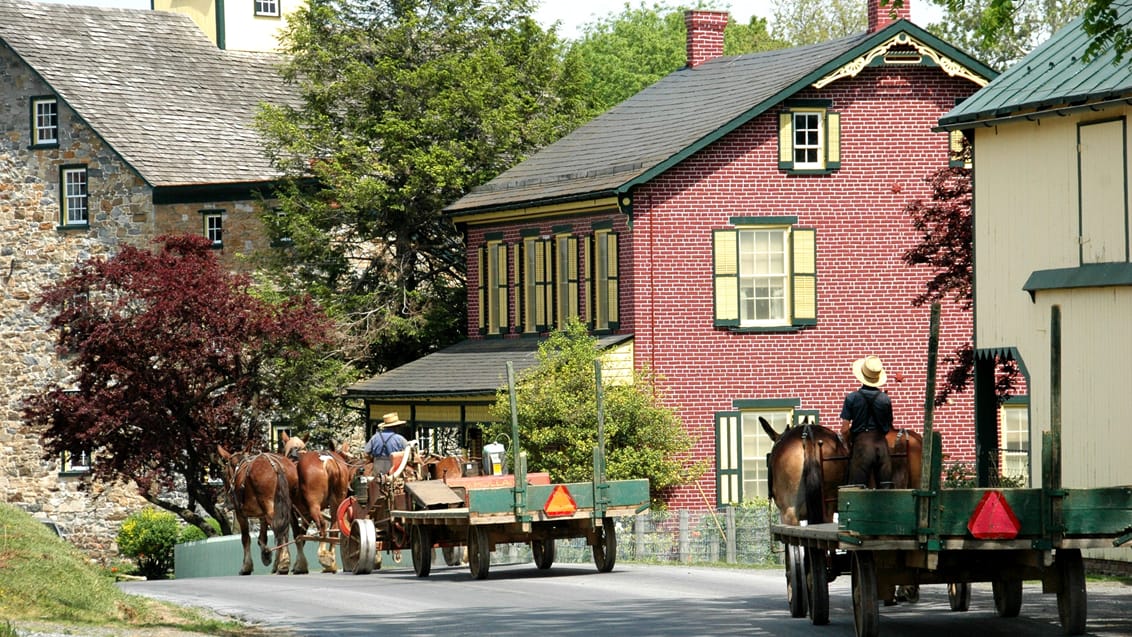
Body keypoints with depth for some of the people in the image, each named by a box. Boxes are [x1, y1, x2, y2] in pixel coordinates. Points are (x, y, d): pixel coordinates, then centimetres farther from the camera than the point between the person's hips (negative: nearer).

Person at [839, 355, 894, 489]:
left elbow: (845, 429, -6)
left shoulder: (852, 398, -5)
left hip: (861, 444, -2)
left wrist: (849, 443, 11)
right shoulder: (885, 399, 1)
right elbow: (889, 426, 9)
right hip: (881, 444, 2)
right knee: (885, 486, 6)